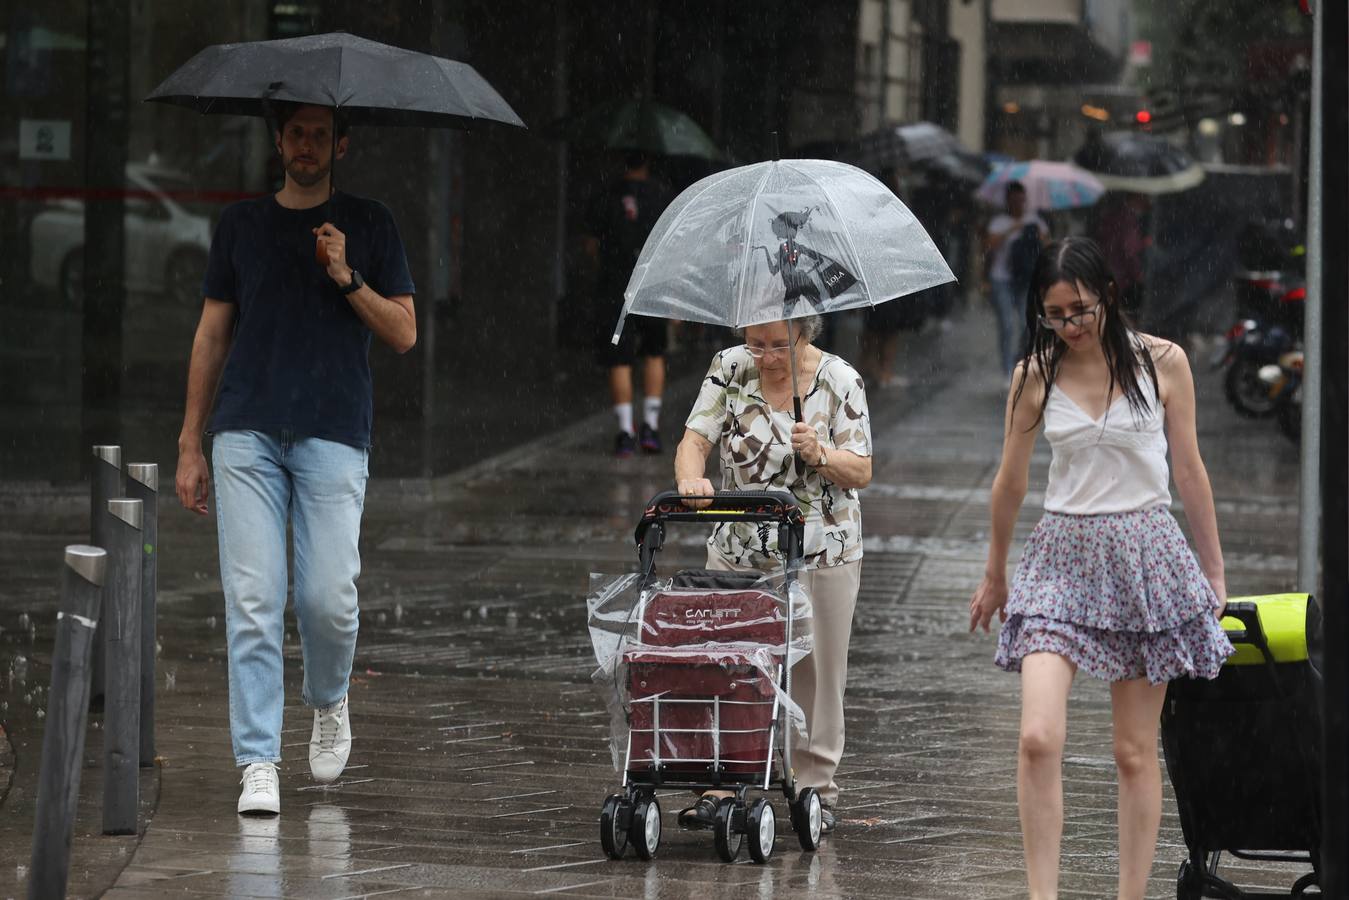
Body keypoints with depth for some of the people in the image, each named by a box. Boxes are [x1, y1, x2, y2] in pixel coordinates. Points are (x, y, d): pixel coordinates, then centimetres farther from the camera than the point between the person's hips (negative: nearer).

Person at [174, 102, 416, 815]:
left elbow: (404, 333, 8)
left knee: (329, 597, -8)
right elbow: (213, 334, 16)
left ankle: (328, 701, 23)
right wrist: (190, 443, 11)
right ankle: (258, 763, -6)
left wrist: (346, 277, -8)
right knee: (252, 602, -7)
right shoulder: (241, 223, 15)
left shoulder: (368, 225, 11)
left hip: (333, 435, -1)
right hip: (247, 433, 1)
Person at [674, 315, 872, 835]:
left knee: (815, 673, 3)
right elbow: (694, 441, -6)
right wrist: (691, 478, -28)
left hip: (821, 554, -1)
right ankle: (720, 786, 4)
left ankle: (816, 787, 14)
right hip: (738, 551, 2)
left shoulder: (839, 381, -6)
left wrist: (819, 455, -22)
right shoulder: (730, 370, -1)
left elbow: (861, 472, -3)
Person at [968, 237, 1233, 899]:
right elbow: (1010, 483, 13)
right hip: (1062, 558, 0)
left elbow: (1189, 471, 7)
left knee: (1135, 752, 4)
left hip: (1144, 556, 0)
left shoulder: (1162, 363, -1)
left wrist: (1214, 571, 10)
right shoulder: (1035, 376, 1)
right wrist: (995, 575, 22)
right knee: (1039, 739, -16)